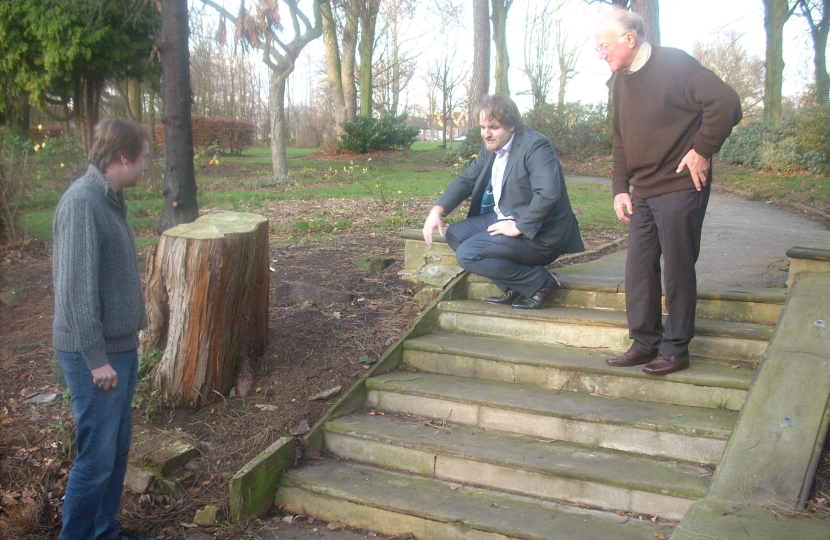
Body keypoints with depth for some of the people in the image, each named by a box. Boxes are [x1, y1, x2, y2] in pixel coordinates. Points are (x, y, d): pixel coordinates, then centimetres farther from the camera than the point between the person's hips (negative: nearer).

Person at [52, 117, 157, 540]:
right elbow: (76, 288, -23)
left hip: (121, 347, 9)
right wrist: (96, 358, -21)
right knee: (96, 456, 0)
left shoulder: (110, 199, 10)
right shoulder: (82, 202, -20)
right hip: (96, 355, -9)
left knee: (117, 449, 18)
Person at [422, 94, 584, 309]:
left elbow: (548, 194, -31)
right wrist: (437, 210, -1)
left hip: (536, 232, -10)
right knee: (454, 234, 1)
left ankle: (540, 281, -8)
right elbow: (466, 180, 13)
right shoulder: (491, 146, 7)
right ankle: (512, 288, -1)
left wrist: (519, 227, -28)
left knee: (467, 254, -20)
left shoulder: (535, 146, -20)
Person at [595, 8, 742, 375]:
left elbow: (726, 103, -20)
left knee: (677, 269, 0)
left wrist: (702, 150, -15)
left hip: (679, 189, -8)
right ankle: (645, 342, 17)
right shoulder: (622, 80, 13)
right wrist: (620, 188, 11)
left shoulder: (674, 65, -11)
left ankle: (676, 348, 10)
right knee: (638, 268, 7)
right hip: (642, 193, 8)